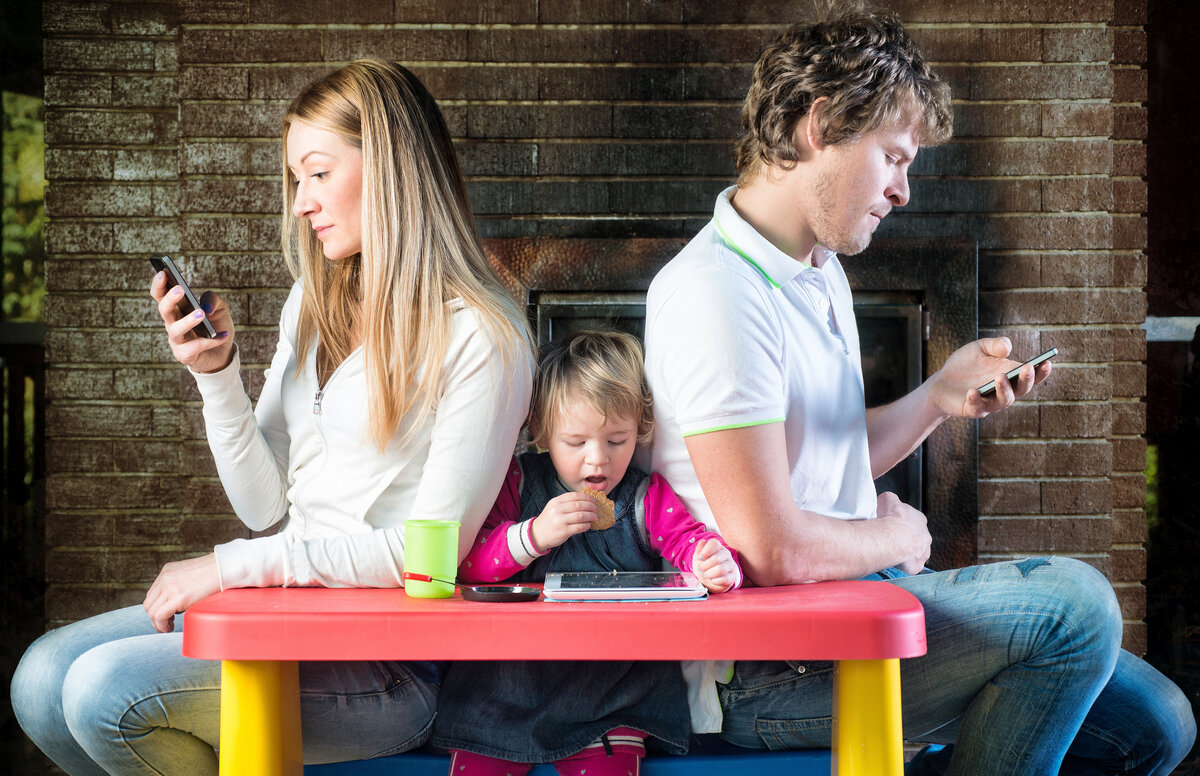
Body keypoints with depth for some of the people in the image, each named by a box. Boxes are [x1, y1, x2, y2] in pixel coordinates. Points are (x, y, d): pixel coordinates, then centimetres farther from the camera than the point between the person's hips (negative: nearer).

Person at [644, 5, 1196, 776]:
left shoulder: (821, 271, 15)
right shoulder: (716, 294, -20)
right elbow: (773, 549, -26)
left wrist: (938, 397, 7)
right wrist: (894, 539, -8)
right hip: (770, 673, -10)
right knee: (1074, 601, -20)